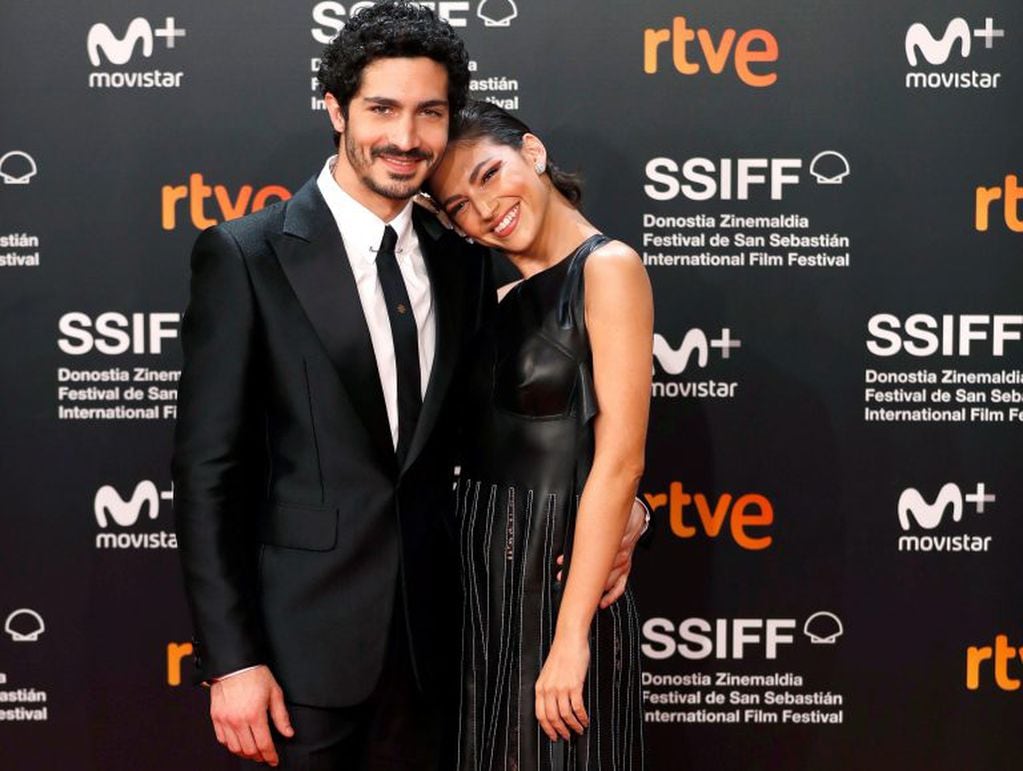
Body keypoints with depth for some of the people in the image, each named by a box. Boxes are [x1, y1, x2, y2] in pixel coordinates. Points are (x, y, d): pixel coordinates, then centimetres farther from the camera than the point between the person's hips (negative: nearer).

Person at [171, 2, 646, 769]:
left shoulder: (460, 260, 6)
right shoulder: (245, 255, -8)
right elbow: (208, 471, -10)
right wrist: (231, 660, -13)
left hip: (426, 638, 4)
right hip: (302, 640, -4)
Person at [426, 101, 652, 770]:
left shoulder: (608, 267, -11)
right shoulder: (503, 300, 12)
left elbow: (619, 461, -17)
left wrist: (571, 635, -20)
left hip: (557, 576, -7)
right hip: (479, 578, 7)